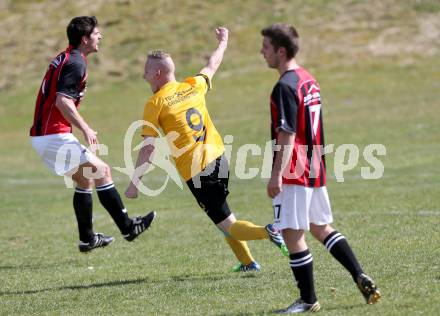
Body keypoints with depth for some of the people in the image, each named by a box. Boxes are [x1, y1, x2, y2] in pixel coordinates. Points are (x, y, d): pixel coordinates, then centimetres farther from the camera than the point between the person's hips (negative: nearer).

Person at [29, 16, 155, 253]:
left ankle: (87, 239, 22)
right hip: (53, 135, -10)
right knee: (101, 171, -7)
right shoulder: (76, 63, -15)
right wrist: (85, 128, -28)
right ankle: (127, 227, -2)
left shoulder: (64, 59, 16)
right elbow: (62, 101, -26)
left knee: (85, 178, 17)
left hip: (43, 133, 10)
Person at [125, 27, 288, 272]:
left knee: (228, 225, -3)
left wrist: (135, 182, -7)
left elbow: (148, 148, -11)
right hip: (218, 158, 6)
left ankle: (267, 233, -27)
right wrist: (223, 43, 47)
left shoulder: (155, 105, -7)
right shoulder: (194, 86, 7)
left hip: (194, 171, -6)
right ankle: (247, 262, 21)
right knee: (225, 219, 25)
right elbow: (212, 65, 28)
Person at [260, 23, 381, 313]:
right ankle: (361, 277, 14)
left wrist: (276, 175, -22)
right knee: (321, 227, 20)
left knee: (292, 234, -3)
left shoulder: (285, 86, -17)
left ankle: (308, 300, 2)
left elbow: (287, 135, -22)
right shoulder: (309, 80, 12)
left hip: (294, 173, -10)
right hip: (316, 169, 10)